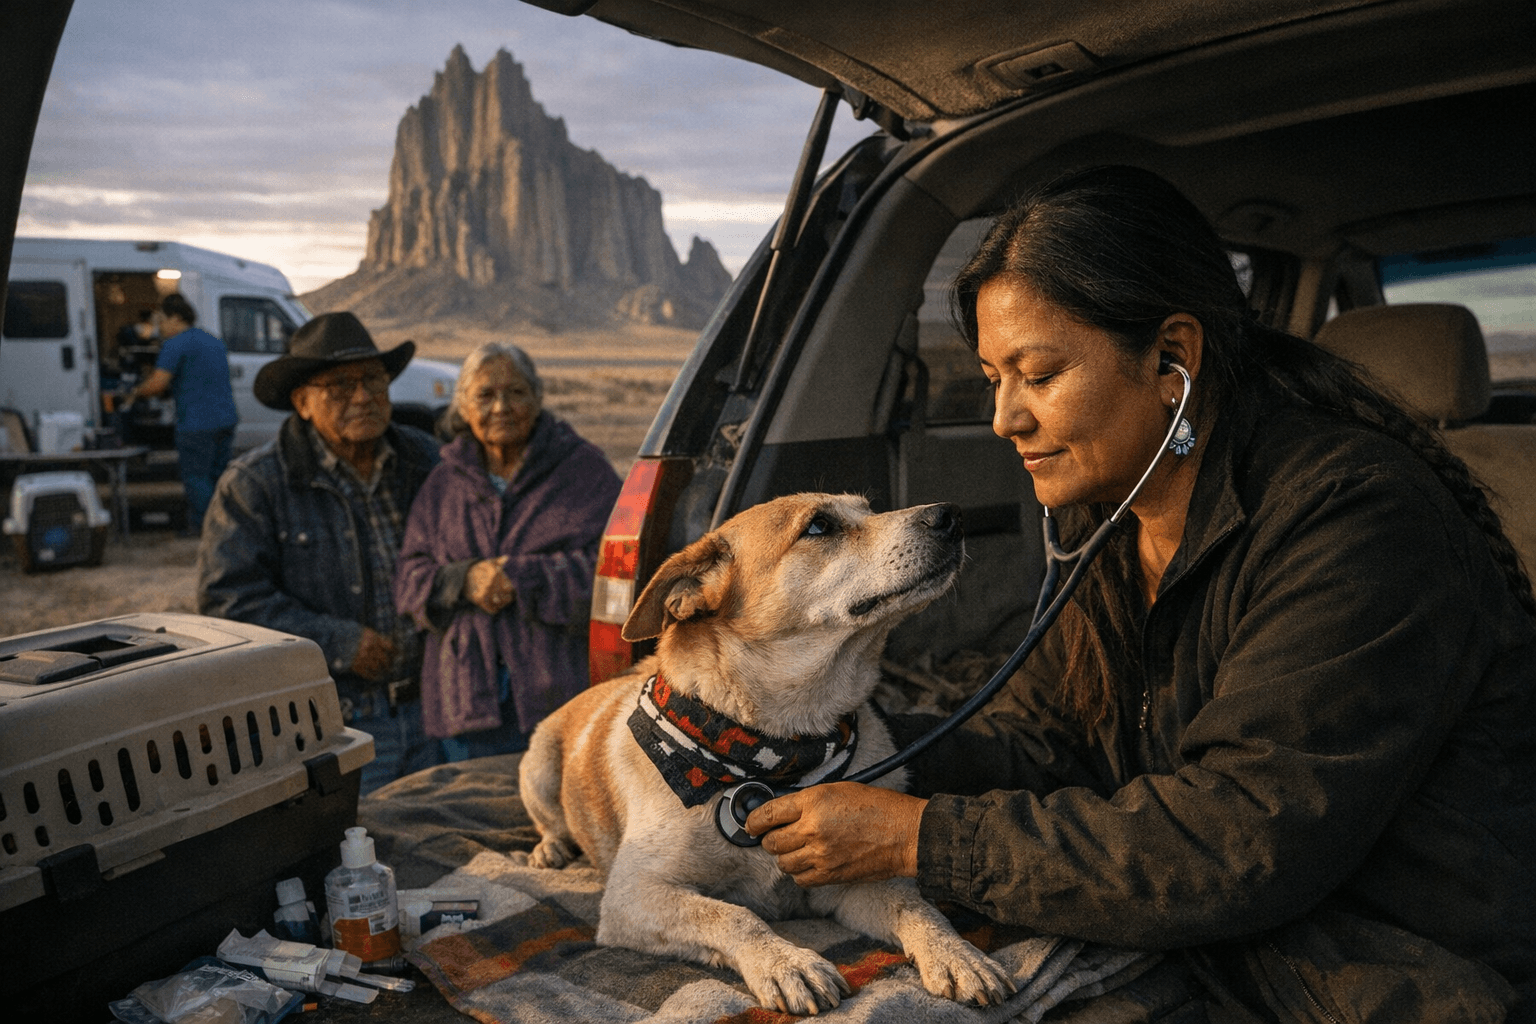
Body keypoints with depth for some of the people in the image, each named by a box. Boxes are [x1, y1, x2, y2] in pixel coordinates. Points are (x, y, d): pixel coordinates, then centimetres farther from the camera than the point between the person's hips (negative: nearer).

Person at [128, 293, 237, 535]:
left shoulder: (176, 344, -9)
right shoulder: (214, 341, 19)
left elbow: (157, 383, -16)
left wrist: (136, 393, 3)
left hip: (197, 423, -8)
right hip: (226, 419, 8)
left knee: (195, 475, 0)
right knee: (217, 472, 14)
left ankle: (202, 525, 2)